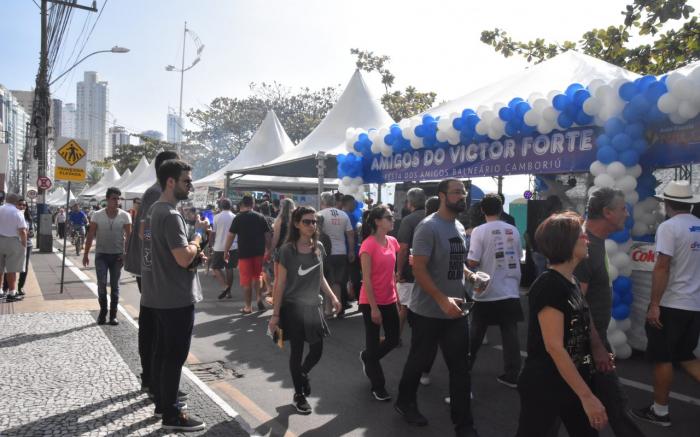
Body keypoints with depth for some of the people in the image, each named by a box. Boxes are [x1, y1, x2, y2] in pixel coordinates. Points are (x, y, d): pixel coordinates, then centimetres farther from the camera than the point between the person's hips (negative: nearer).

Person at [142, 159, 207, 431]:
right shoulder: (171, 215, -20)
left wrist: (194, 255, 5)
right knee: (175, 356, -1)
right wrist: (198, 234, -11)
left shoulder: (154, 211, 12)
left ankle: (161, 402, 30)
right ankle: (171, 415, 9)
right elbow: (184, 259, -26)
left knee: (162, 351, 18)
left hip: (160, 295, 10)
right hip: (177, 298, -10)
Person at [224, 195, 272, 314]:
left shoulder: (238, 217, -5)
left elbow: (230, 235, -7)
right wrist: (268, 249, 16)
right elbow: (268, 234, 5)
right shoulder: (260, 217, 4)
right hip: (258, 252, 3)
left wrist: (226, 251, 1)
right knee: (257, 277, 21)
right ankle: (259, 298, 6)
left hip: (244, 252, -3)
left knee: (246, 280, 4)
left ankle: (248, 307, 10)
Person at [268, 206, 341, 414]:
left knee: (317, 350, 6)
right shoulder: (287, 250, -12)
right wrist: (275, 314, -11)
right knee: (297, 351, 6)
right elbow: (280, 283, -10)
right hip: (293, 307, -4)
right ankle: (299, 395, 25)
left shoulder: (318, 247, 2)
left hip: (312, 306, 5)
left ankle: (303, 373, 40)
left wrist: (332, 297, 4)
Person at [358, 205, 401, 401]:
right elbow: (366, 279, -17)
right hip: (371, 302, -7)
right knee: (373, 343, 7)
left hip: (390, 300, 7)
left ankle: (366, 358, 41)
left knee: (393, 339, 14)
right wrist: (374, 307, -17)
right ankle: (378, 386, 23)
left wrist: (397, 298, 11)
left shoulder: (392, 242, 4)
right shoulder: (368, 245, -17)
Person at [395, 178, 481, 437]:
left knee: (460, 368, 9)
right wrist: (442, 300, -28)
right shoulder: (429, 227, -16)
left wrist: (471, 275, 3)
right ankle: (405, 402, 39)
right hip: (428, 312, -6)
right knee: (419, 361, 14)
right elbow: (418, 269, -22)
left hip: (455, 311, 7)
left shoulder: (460, 227, 9)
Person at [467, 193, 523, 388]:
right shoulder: (513, 230, 1)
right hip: (510, 291, 3)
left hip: (487, 292, -2)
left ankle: (465, 366, 25)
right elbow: (518, 257, 12)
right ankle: (512, 375, 8)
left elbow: (472, 262, -15)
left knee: (475, 333, 12)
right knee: (510, 334, 6)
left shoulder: (479, 231, -11)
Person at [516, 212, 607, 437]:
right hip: (544, 386, -8)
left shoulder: (573, 282, 7)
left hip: (574, 382, 8)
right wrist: (587, 396, -23)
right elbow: (554, 347, -24)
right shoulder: (548, 285, -20)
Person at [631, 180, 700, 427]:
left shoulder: (669, 227, -14)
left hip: (671, 305, -7)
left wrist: (654, 305, -16)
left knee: (662, 358, 5)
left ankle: (660, 411, 15)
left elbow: (662, 268, -19)